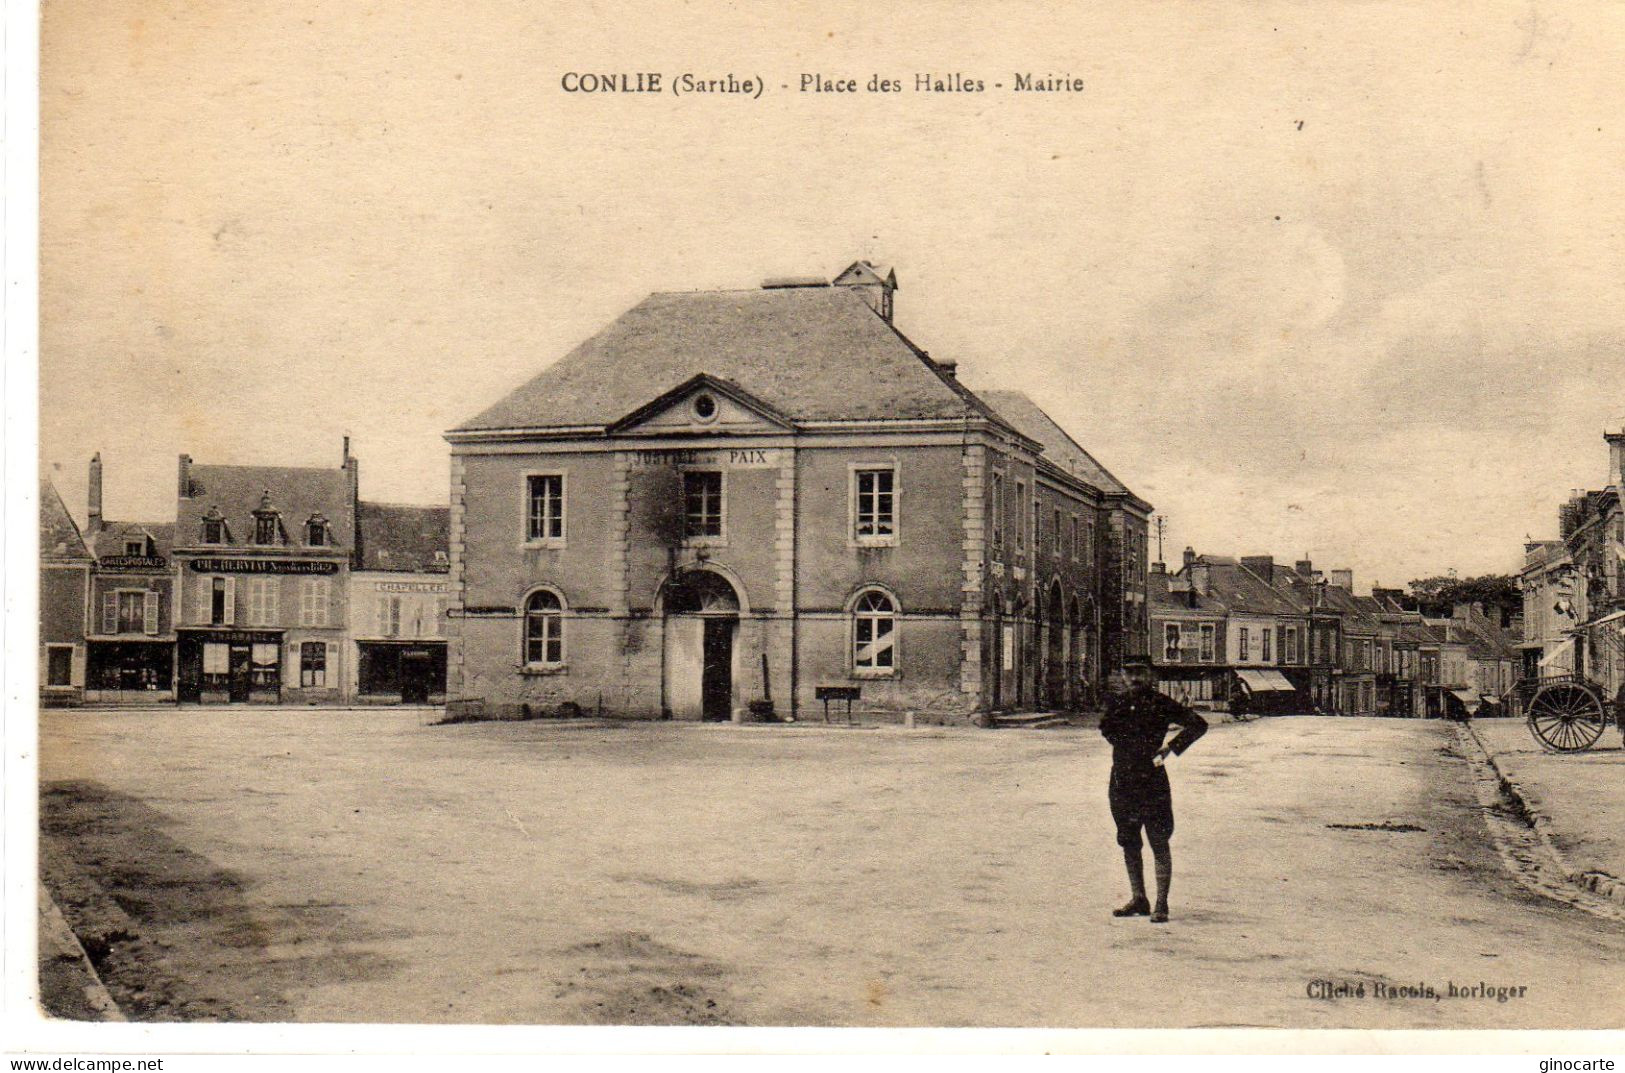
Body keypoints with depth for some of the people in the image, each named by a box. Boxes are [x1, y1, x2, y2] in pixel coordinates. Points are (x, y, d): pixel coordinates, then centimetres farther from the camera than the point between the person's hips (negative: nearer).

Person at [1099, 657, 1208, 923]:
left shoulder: (1160, 704, -4)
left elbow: (1198, 724, -4)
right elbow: (1108, 731, 2)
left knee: (1159, 844, -4)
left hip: (1152, 781, -5)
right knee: (1129, 842, 12)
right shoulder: (1117, 702, 9)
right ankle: (1138, 900, 23)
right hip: (1121, 781, 5)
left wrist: (1171, 746, -10)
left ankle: (1161, 905, -1)